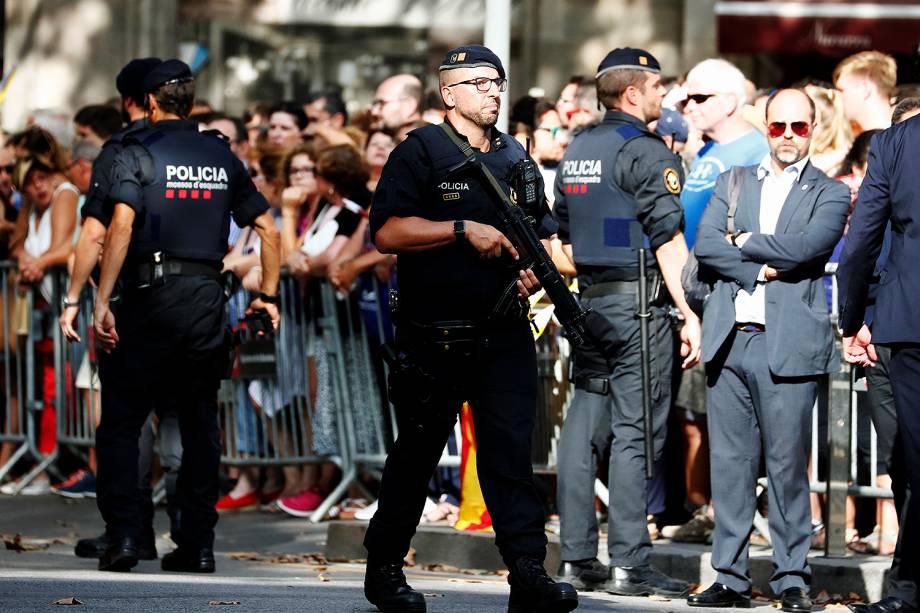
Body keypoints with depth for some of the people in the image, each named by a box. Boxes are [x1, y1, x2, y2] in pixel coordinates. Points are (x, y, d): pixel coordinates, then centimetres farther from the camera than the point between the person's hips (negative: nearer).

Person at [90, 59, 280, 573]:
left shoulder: (138, 153, -2)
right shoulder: (222, 157, 11)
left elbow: (121, 228, -16)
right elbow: (269, 230, 13)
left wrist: (102, 302, -17)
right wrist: (269, 296, 22)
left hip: (151, 297, -4)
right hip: (209, 299, 4)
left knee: (122, 419, 3)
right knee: (201, 423, 10)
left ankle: (123, 536, -6)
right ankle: (198, 545, 8)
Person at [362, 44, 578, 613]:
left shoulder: (515, 157, 15)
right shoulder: (420, 151, -3)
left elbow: (544, 231, 24)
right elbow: (387, 231, -14)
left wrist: (537, 268, 3)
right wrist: (464, 230, -19)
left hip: (504, 335, 4)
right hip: (434, 338, -4)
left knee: (512, 449, -5)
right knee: (417, 453, 6)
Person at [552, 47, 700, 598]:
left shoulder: (578, 150, 14)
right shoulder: (647, 151, -11)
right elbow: (668, 239, -15)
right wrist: (690, 314, -13)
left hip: (591, 301, 8)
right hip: (639, 304, -8)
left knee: (585, 425, 8)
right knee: (634, 432, -6)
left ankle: (578, 557, 10)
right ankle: (630, 564, -7)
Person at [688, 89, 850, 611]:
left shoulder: (830, 194, 7)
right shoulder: (733, 183, 18)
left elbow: (803, 247, -10)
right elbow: (706, 246, 4)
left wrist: (743, 243, 0)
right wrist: (758, 270, -8)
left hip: (788, 345, -3)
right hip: (729, 338, 3)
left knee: (788, 464, -4)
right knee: (729, 462, 3)